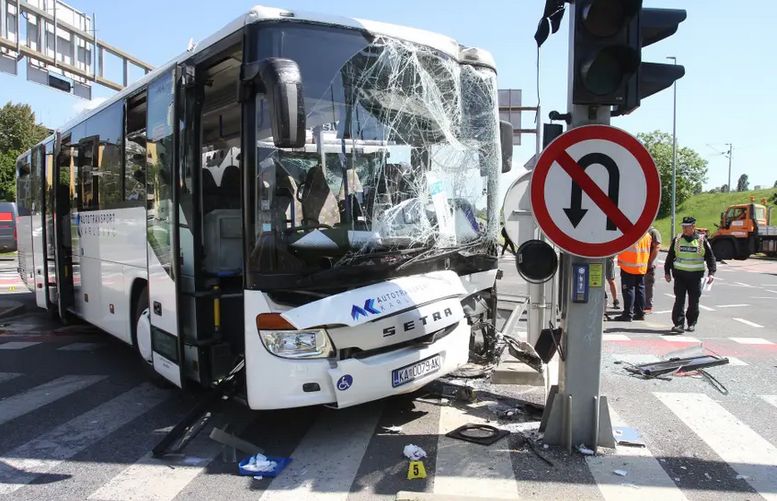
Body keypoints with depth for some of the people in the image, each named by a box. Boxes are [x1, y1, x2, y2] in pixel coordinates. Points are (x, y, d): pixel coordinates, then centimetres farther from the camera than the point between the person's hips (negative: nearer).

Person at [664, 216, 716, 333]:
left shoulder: (702, 240, 0)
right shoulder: (677, 240, 5)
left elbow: (710, 257, 5)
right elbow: (670, 256, 12)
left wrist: (711, 273, -4)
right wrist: (667, 272, 8)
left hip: (695, 275, -1)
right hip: (679, 274, 1)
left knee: (693, 302, 7)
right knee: (679, 300, -6)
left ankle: (691, 323, 22)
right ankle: (679, 324, -7)